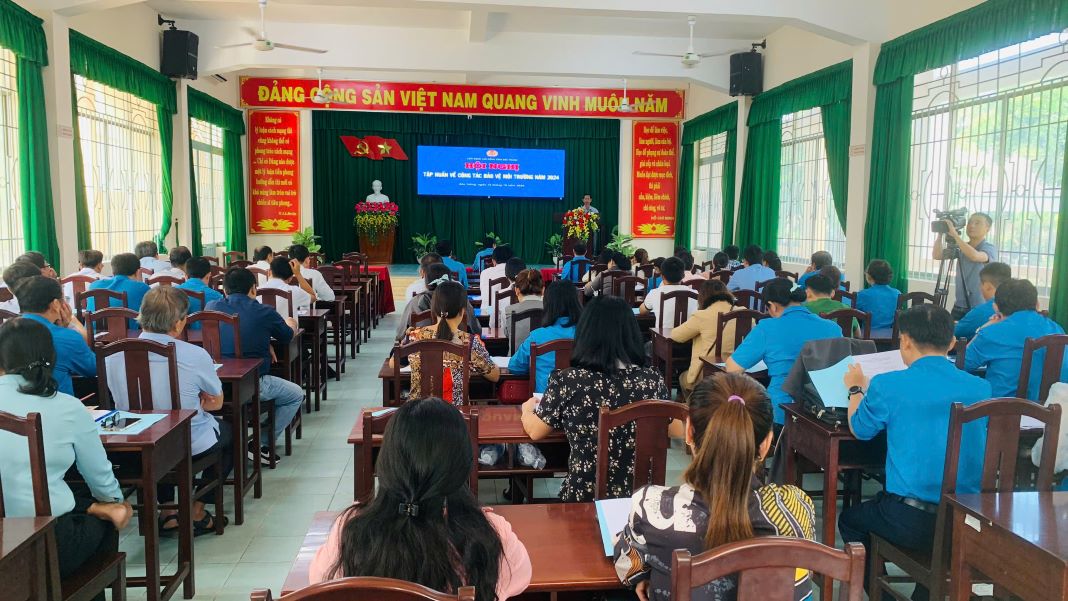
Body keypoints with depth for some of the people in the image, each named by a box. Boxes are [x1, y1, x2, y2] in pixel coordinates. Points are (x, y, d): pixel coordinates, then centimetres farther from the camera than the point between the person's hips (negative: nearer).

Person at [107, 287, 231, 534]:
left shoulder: (114, 355, -12)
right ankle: (197, 512, 24)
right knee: (227, 431, 27)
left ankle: (168, 510, 32)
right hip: (191, 446, -4)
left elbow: (121, 401, 7)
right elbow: (217, 403, -5)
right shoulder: (195, 355, -22)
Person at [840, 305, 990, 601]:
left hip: (911, 523, -4)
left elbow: (860, 429, 4)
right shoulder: (980, 388, -3)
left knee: (850, 518, 26)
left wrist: (857, 388, 22)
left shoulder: (887, 385, -14)